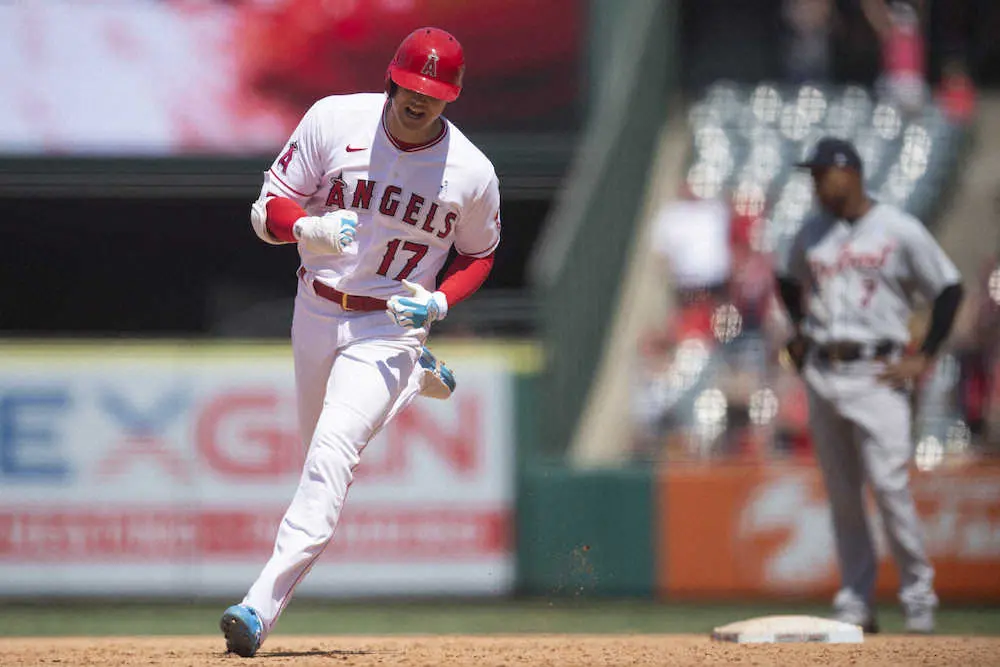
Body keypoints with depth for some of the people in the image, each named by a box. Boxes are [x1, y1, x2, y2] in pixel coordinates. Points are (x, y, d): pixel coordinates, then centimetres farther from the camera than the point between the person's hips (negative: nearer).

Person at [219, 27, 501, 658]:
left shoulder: (473, 173, -11)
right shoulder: (334, 120, -10)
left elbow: (480, 253, 8)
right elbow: (268, 210, -5)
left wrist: (440, 302, -13)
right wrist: (309, 228, -29)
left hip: (390, 327, -4)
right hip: (316, 313, 4)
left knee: (332, 454, -22)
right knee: (322, 452, 21)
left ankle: (262, 607, -29)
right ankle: (415, 378, 53)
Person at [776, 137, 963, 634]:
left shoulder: (900, 230, -3)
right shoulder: (812, 233, 11)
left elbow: (949, 289, 0)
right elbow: (788, 281, 30)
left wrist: (924, 357, -4)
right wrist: (798, 334, 16)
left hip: (875, 374, -5)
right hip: (821, 375, 5)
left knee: (889, 486, -12)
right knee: (841, 494, 5)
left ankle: (918, 594, -1)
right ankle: (855, 604, 9)